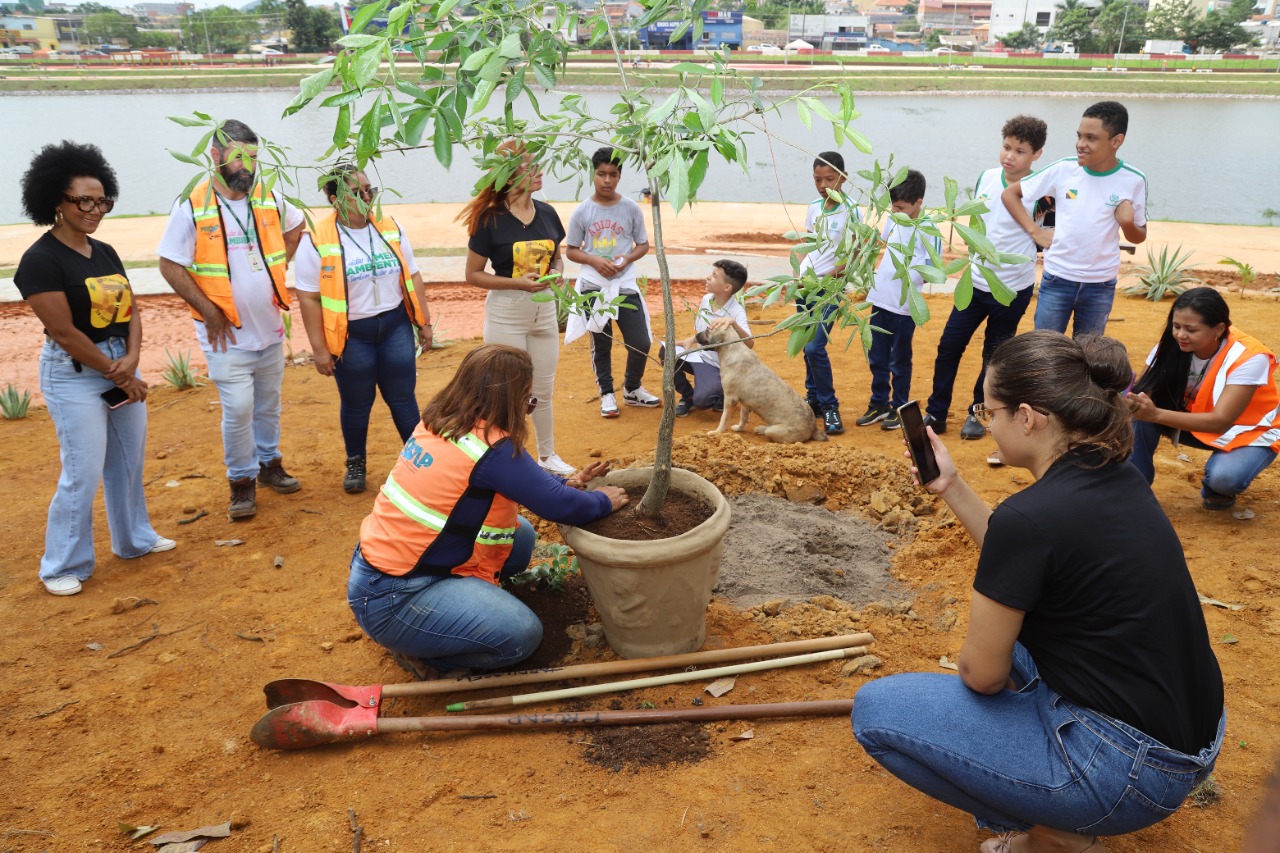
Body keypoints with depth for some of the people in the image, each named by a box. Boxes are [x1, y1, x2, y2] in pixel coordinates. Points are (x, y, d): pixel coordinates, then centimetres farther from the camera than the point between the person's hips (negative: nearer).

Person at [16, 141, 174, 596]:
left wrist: (132, 359, -12)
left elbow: (131, 309, 5)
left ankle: (134, 538, 33)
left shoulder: (105, 253, 8)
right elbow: (64, 333, -18)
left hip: (122, 366, 7)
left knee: (129, 462, 16)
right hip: (74, 375, -7)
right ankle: (63, 567, 13)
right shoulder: (41, 259, -14)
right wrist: (116, 374, -13)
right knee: (83, 474, -3)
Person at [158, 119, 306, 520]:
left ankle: (269, 463, 35)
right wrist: (208, 310, -13)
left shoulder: (270, 198, 1)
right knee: (238, 409, -6)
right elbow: (170, 265, -10)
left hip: (270, 327, 5)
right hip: (227, 334, -5)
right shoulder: (192, 206, -12)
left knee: (268, 403, 16)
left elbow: (296, 226, 22)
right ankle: (242, 482, 11)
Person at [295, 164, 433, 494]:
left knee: (402, 396, 9)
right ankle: (355, 463, 32)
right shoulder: (317, 240, -12)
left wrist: (424, 322, 9)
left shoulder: (390, 228, 0)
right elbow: (309, 298, -10)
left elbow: (412, 277, 8)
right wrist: (319, 349, -11)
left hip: (395, 325, 3)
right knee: (356, 403, 11)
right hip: (351, 335, -2)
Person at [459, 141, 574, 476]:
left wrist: (557, 273, -8)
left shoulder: (547, 213, 2)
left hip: (544, 310, 5)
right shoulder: (490, 219, -13)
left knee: (544, 389, 15)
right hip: (506, 314, -5)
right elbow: (473, 274, -9)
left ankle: (547, 456, 31)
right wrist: (516, 282, -21)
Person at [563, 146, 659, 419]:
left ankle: (632, 389, 24)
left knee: (641, 342, 0)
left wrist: (627, 259, -12)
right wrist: (594, 260, -15)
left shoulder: (631, 209, 0)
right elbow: (571, 250, 3)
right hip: (593, 286, -1)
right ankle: (607, 394, 24)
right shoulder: (582, 212, -3)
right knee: (601, 345, 8)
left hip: (625, 284, 1)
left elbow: (643, 244, 7)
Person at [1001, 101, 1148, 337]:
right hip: (1057, 280, 0)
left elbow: (1139, 237, 4)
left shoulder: (1133, 181, -6)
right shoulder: (1063, 169, -8)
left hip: (1101, 286, 0)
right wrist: (1035, 231, -6)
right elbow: (1009, 194, 1)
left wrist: (1128, 223, -19)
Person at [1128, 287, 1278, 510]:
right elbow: (1147, 391, -22)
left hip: (1249, 433, -4)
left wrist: (1155, 414, -52)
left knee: (1222, 477, -35)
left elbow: (1221, 421, -38)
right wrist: (1132, 403, -48)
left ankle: (1220, 487, 1)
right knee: (1139, 411, -23)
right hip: (1196, 422, 4)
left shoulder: (1249, 357, -29)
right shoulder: (1174, 345, -18)